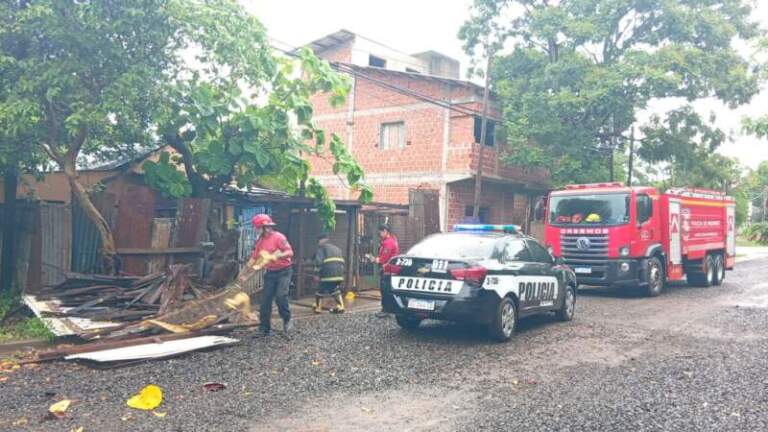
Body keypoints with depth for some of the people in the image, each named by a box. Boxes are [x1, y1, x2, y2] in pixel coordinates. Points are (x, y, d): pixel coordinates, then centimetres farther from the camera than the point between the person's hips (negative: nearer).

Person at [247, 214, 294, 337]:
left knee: (280, 296, -21)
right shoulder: (260, 241, 8)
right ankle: (264, 329, 9)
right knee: (265, 300, 2)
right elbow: (254, 259, 13)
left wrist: (278, 255, -33)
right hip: (270, 273, 6)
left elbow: (290, 252, -16)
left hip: (283, 272, -6)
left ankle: (287, 320, 2)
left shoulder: (278, 237, -13)